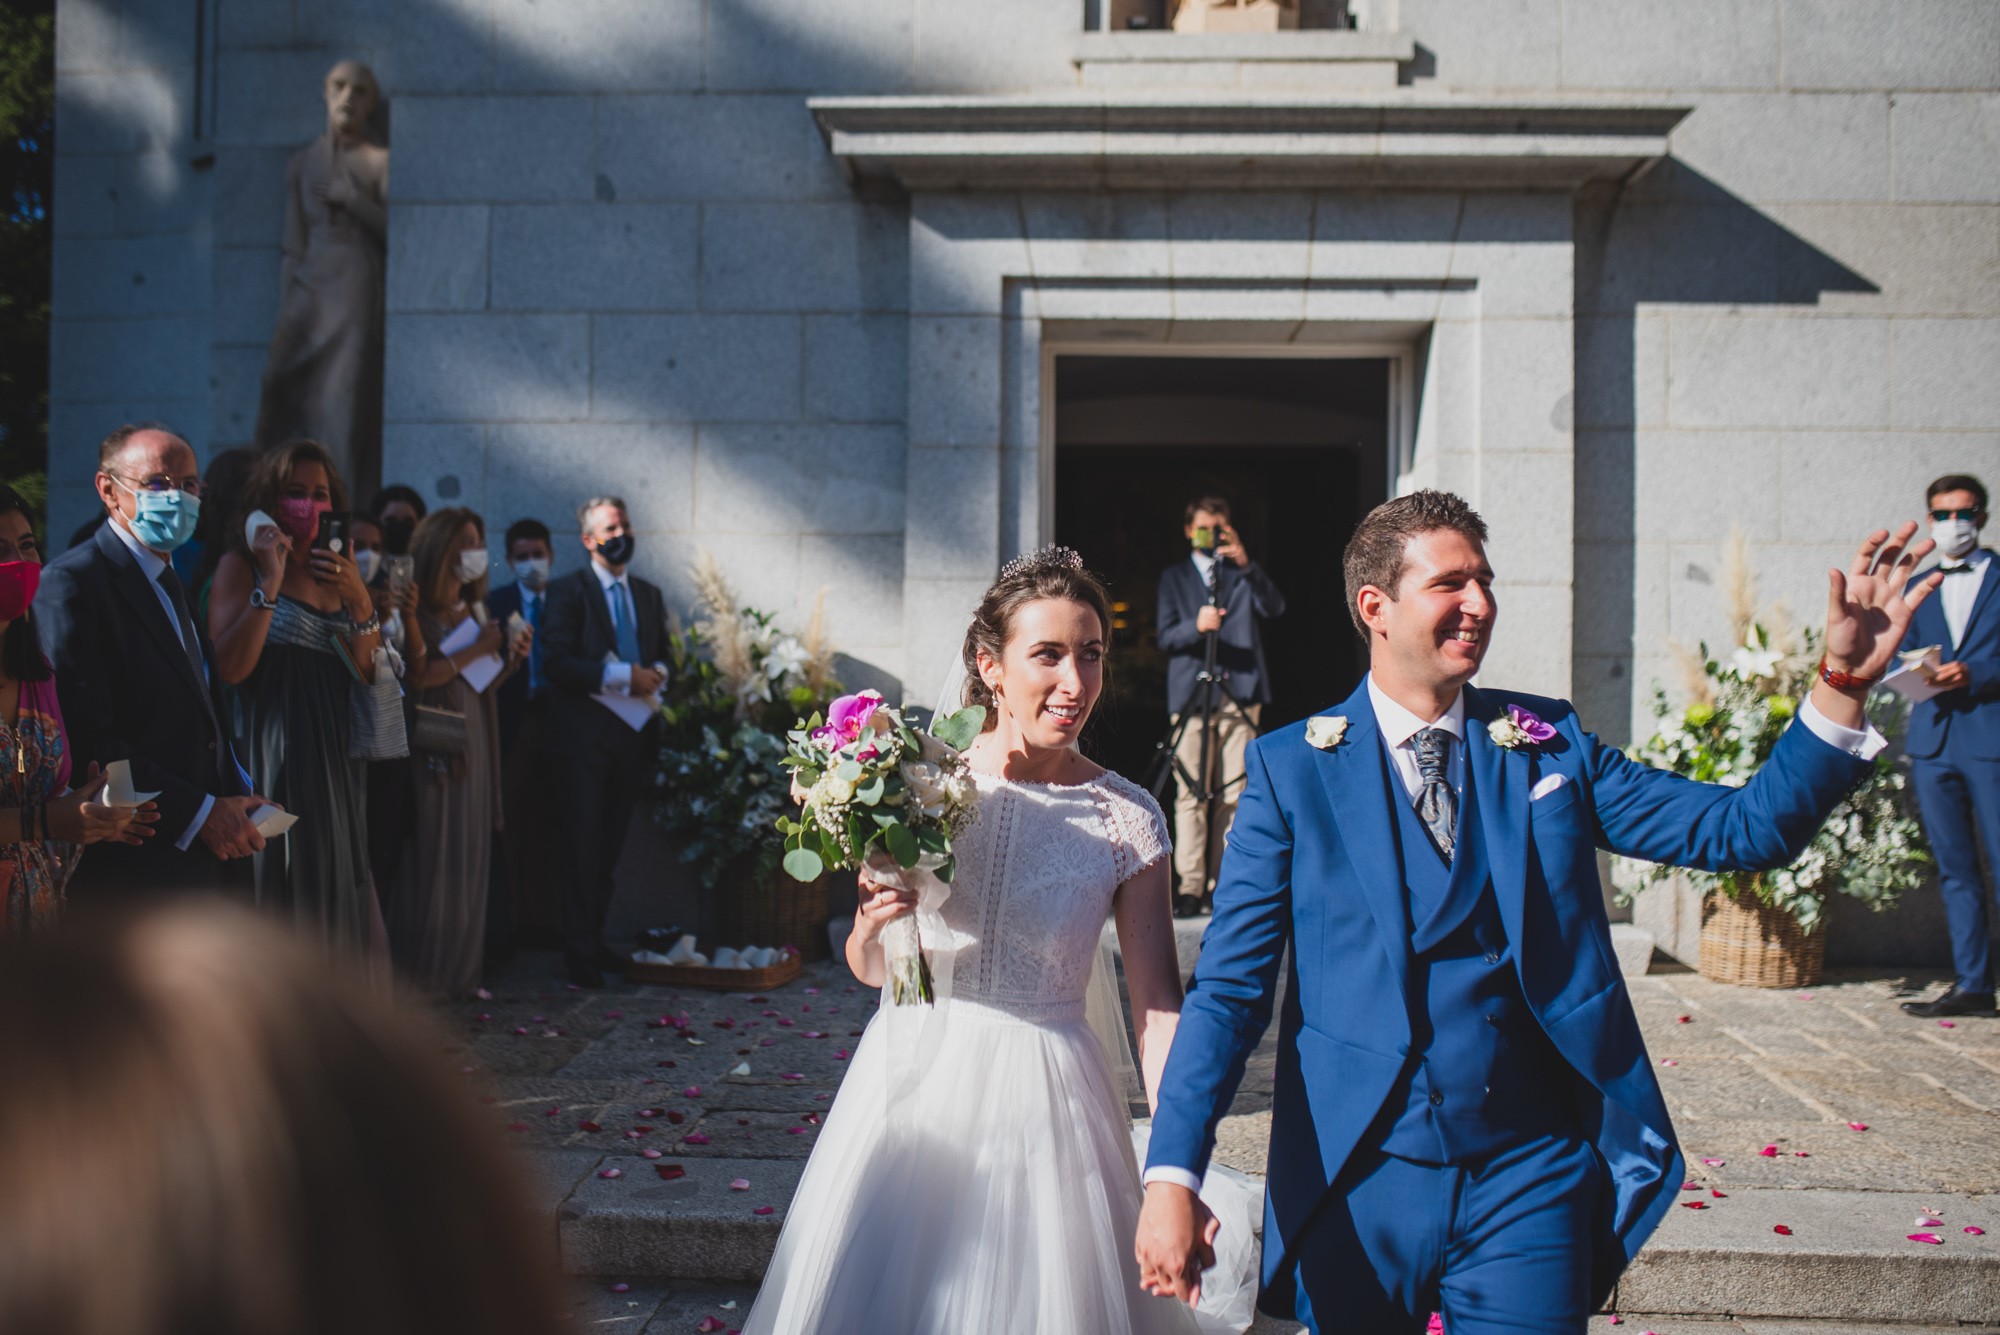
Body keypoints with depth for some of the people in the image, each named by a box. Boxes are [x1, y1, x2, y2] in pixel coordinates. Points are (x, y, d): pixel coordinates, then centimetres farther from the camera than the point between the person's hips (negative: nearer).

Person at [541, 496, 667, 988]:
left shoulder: (649, 595, 16)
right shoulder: (567, 591, -3)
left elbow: (662, 652, 21)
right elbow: (557, 662, -12)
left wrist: (657, 672, -3)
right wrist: (623, 678, -19)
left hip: (633, 734, 5)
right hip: (585, 736, -5)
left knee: (610, 846, 11)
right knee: (583, 847, -4)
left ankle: (595, 941, 20)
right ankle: (580, 952, 1)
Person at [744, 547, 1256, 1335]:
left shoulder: (1127, 819, -7)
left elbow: (1156, 1001, -9)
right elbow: (869, 969, 7)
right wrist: (873, 924, -16)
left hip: (1040, 1105, -1)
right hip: (911, 1087, 2)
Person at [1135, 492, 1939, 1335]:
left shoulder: (1549, 745, 5)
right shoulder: (1292, 767, -4)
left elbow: (1747, 828, 0)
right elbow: (1229, 987, -8)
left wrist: (1843, 682, -13)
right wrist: (1171, 1177, -18)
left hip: (1531, 1179, 2)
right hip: (1361, 1183, -1)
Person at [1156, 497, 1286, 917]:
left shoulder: (1245, 575, 15)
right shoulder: (1173, 577, 16)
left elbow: (1275, 608, -4)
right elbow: (1166, 637, 5)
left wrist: (1246, 564, -16)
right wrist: (1196, 626, -16)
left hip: (1240, 693, 1)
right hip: (1191, 692, -1)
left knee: (1234, 793, -2)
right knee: (1191, 793, -7)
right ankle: (1191, 886, -7)